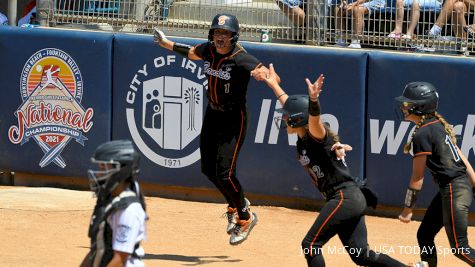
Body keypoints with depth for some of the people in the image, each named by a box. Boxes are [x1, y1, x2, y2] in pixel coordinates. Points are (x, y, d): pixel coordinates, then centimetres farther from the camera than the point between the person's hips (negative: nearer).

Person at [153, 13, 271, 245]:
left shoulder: (241, 59, -23)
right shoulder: (208, 50, -4)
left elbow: (266, 73, -39)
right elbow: (191, 52, 20)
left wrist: (263, 74, -62)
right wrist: (166, 43, 31)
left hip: (234, 118, -7)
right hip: (213, 113, 7)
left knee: (224, 174, -11)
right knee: (208, 169, 11)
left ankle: (245, 217, 12)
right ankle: (236, 205, 37)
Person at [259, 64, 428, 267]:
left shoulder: (315, 136, -10)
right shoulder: (302, 139, 13)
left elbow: (314, 119, -34)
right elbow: (291, 106, 29)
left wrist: (313, 99, -55)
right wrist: (274, 85, 40)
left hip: (344, 198, -10)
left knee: (310, 244, -8)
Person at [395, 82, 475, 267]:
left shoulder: (422, 135, -15)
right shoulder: (439, 125, 12)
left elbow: (417, 178, -11)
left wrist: (407, 209, -4)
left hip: (453, 190, -10)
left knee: (459, 248, -6)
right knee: (424, 236, 15)